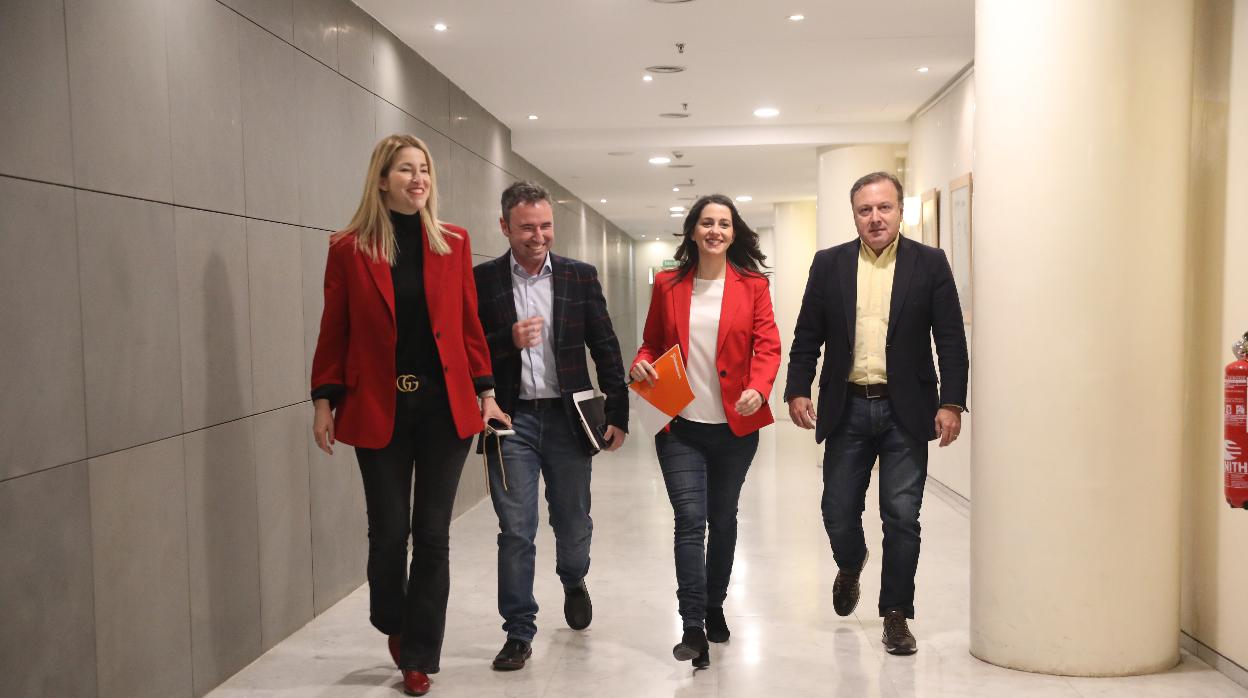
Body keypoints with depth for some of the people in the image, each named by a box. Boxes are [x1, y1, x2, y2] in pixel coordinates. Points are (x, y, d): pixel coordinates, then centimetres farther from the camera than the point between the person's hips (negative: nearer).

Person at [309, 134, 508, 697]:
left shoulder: (453, 243, 5)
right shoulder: (349, 248, 0)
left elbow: (469, 324, 7)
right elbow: (334, 332, 1)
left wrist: (485, 392, 4)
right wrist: (324, 402, -2)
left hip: (444, 404, 2)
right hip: (378, 407, -1)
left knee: (433, 533, 6)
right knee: (389, 529, 5)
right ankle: (394, 624, 36)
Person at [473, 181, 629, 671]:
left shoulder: (580, 277, 3)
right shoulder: (483, 280, 0)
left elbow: (605, 349, 4)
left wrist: (618, 414, -1)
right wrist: (508, 340, -19)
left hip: (567, 418, 2)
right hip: (511, 420, -1)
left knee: (574, 523, 15)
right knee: (516, 532, 2)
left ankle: (573, 583, 47)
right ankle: (519, 633, 16)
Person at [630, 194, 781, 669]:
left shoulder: (752, 286, 1)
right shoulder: (668, 285, 4)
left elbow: (768, 346, -4)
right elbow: (652, 342, 12)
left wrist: (759, 388, -23)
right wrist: (641, 364, -10)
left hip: (735, 426, 1)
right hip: (681, 426, 0)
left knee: (723, 520, 14)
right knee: (690, 520, -9)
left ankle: (714, 608, 34)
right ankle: (693, 628, -5)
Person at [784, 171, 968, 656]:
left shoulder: (929, 263, 1)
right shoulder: (829, 264, 5)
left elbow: (951, 340, -1)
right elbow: (807, 336, 6)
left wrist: (952, 402, -9)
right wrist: (797, 390, -3)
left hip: (906, 412, -1)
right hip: (847, 410, 2)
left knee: (902, 518, 2)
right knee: (838, 510, 8)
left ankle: (896, 615, 17)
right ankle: (850, 566, 41)